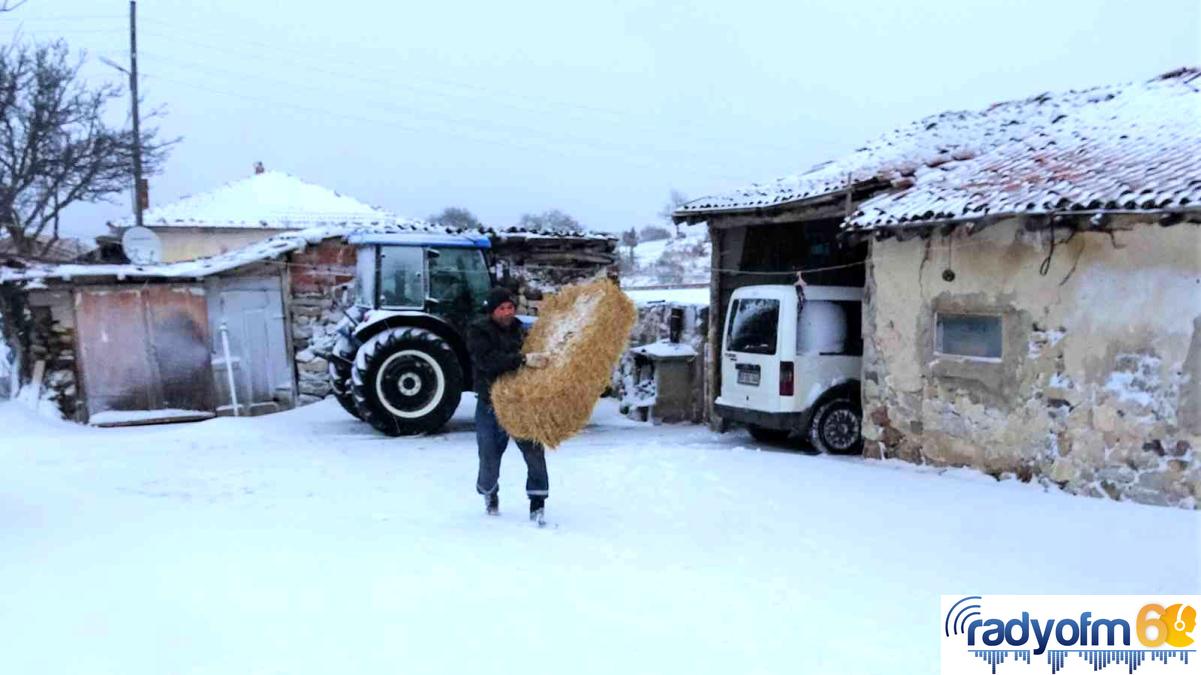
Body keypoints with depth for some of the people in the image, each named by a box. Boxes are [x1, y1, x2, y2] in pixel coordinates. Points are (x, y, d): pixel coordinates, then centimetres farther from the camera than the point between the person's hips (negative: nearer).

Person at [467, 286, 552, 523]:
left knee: (534, 450, -9)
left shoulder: (520, 330, 7)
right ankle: (488, 491, 39)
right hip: (490, 406, -2)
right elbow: (487, 361, -25)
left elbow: (536, 361, 19)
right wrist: (523, 360, -34)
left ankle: (537, 503, 2)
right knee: (490, 456, 8)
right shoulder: (478, 331, -7)